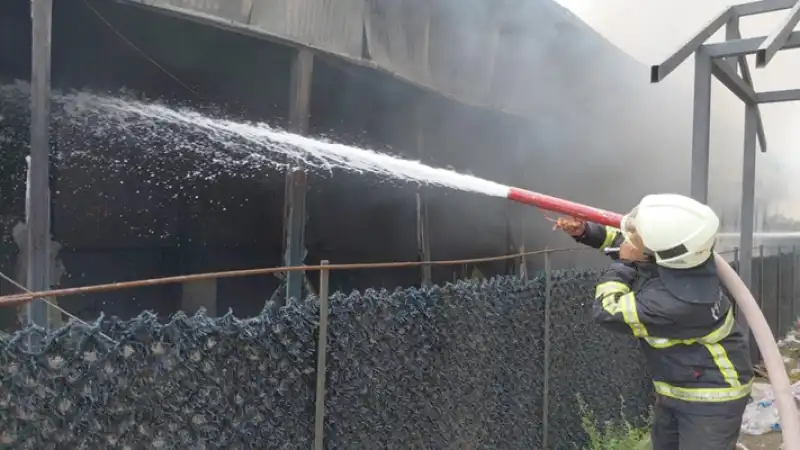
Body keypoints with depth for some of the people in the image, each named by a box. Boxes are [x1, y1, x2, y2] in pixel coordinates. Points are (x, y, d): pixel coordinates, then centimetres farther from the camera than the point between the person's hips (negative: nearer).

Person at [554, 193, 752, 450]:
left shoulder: (677, 300, -40)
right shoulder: (667, 256, -15)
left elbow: (608, 312, -29)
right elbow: (625, 241, 8)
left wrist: (623, 263, -20)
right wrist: (584, 232, -4)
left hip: (710, 397, -9)